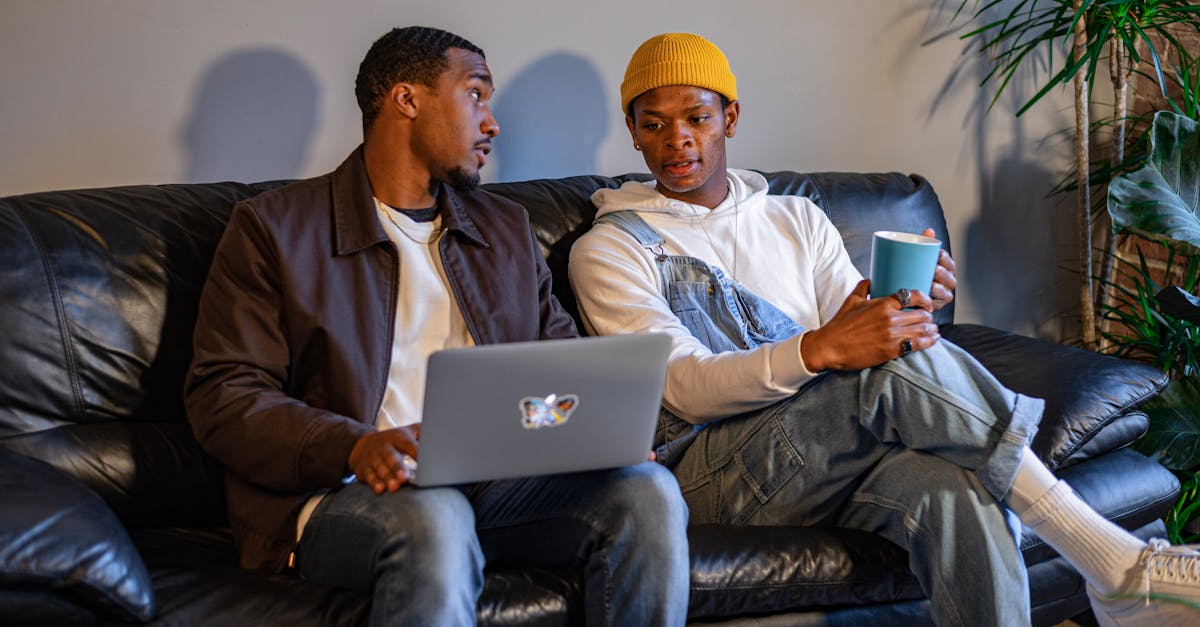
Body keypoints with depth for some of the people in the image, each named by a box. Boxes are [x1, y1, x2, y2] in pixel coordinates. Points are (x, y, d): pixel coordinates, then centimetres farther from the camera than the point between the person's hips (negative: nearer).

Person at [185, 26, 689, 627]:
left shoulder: (508, 230, 24)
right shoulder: (273, 228, 5)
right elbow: (221, 394, -3)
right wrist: (354, 447, -22)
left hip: (496, 486, 5)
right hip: (339, 496, -4)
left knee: (648, 492, -22)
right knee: (432, 519, -39)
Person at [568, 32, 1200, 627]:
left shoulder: (796, 219, 21)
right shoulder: (609, 249, 6)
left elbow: (859, 338, 12)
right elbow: (682, 386, -11)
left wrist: (910, 306, -13)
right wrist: (819, 349, -28)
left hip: (834, 457, 4)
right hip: (711, 469, -4)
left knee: (958, 489, -34)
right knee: (898, 364, -31)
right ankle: (1116, 564, -27)